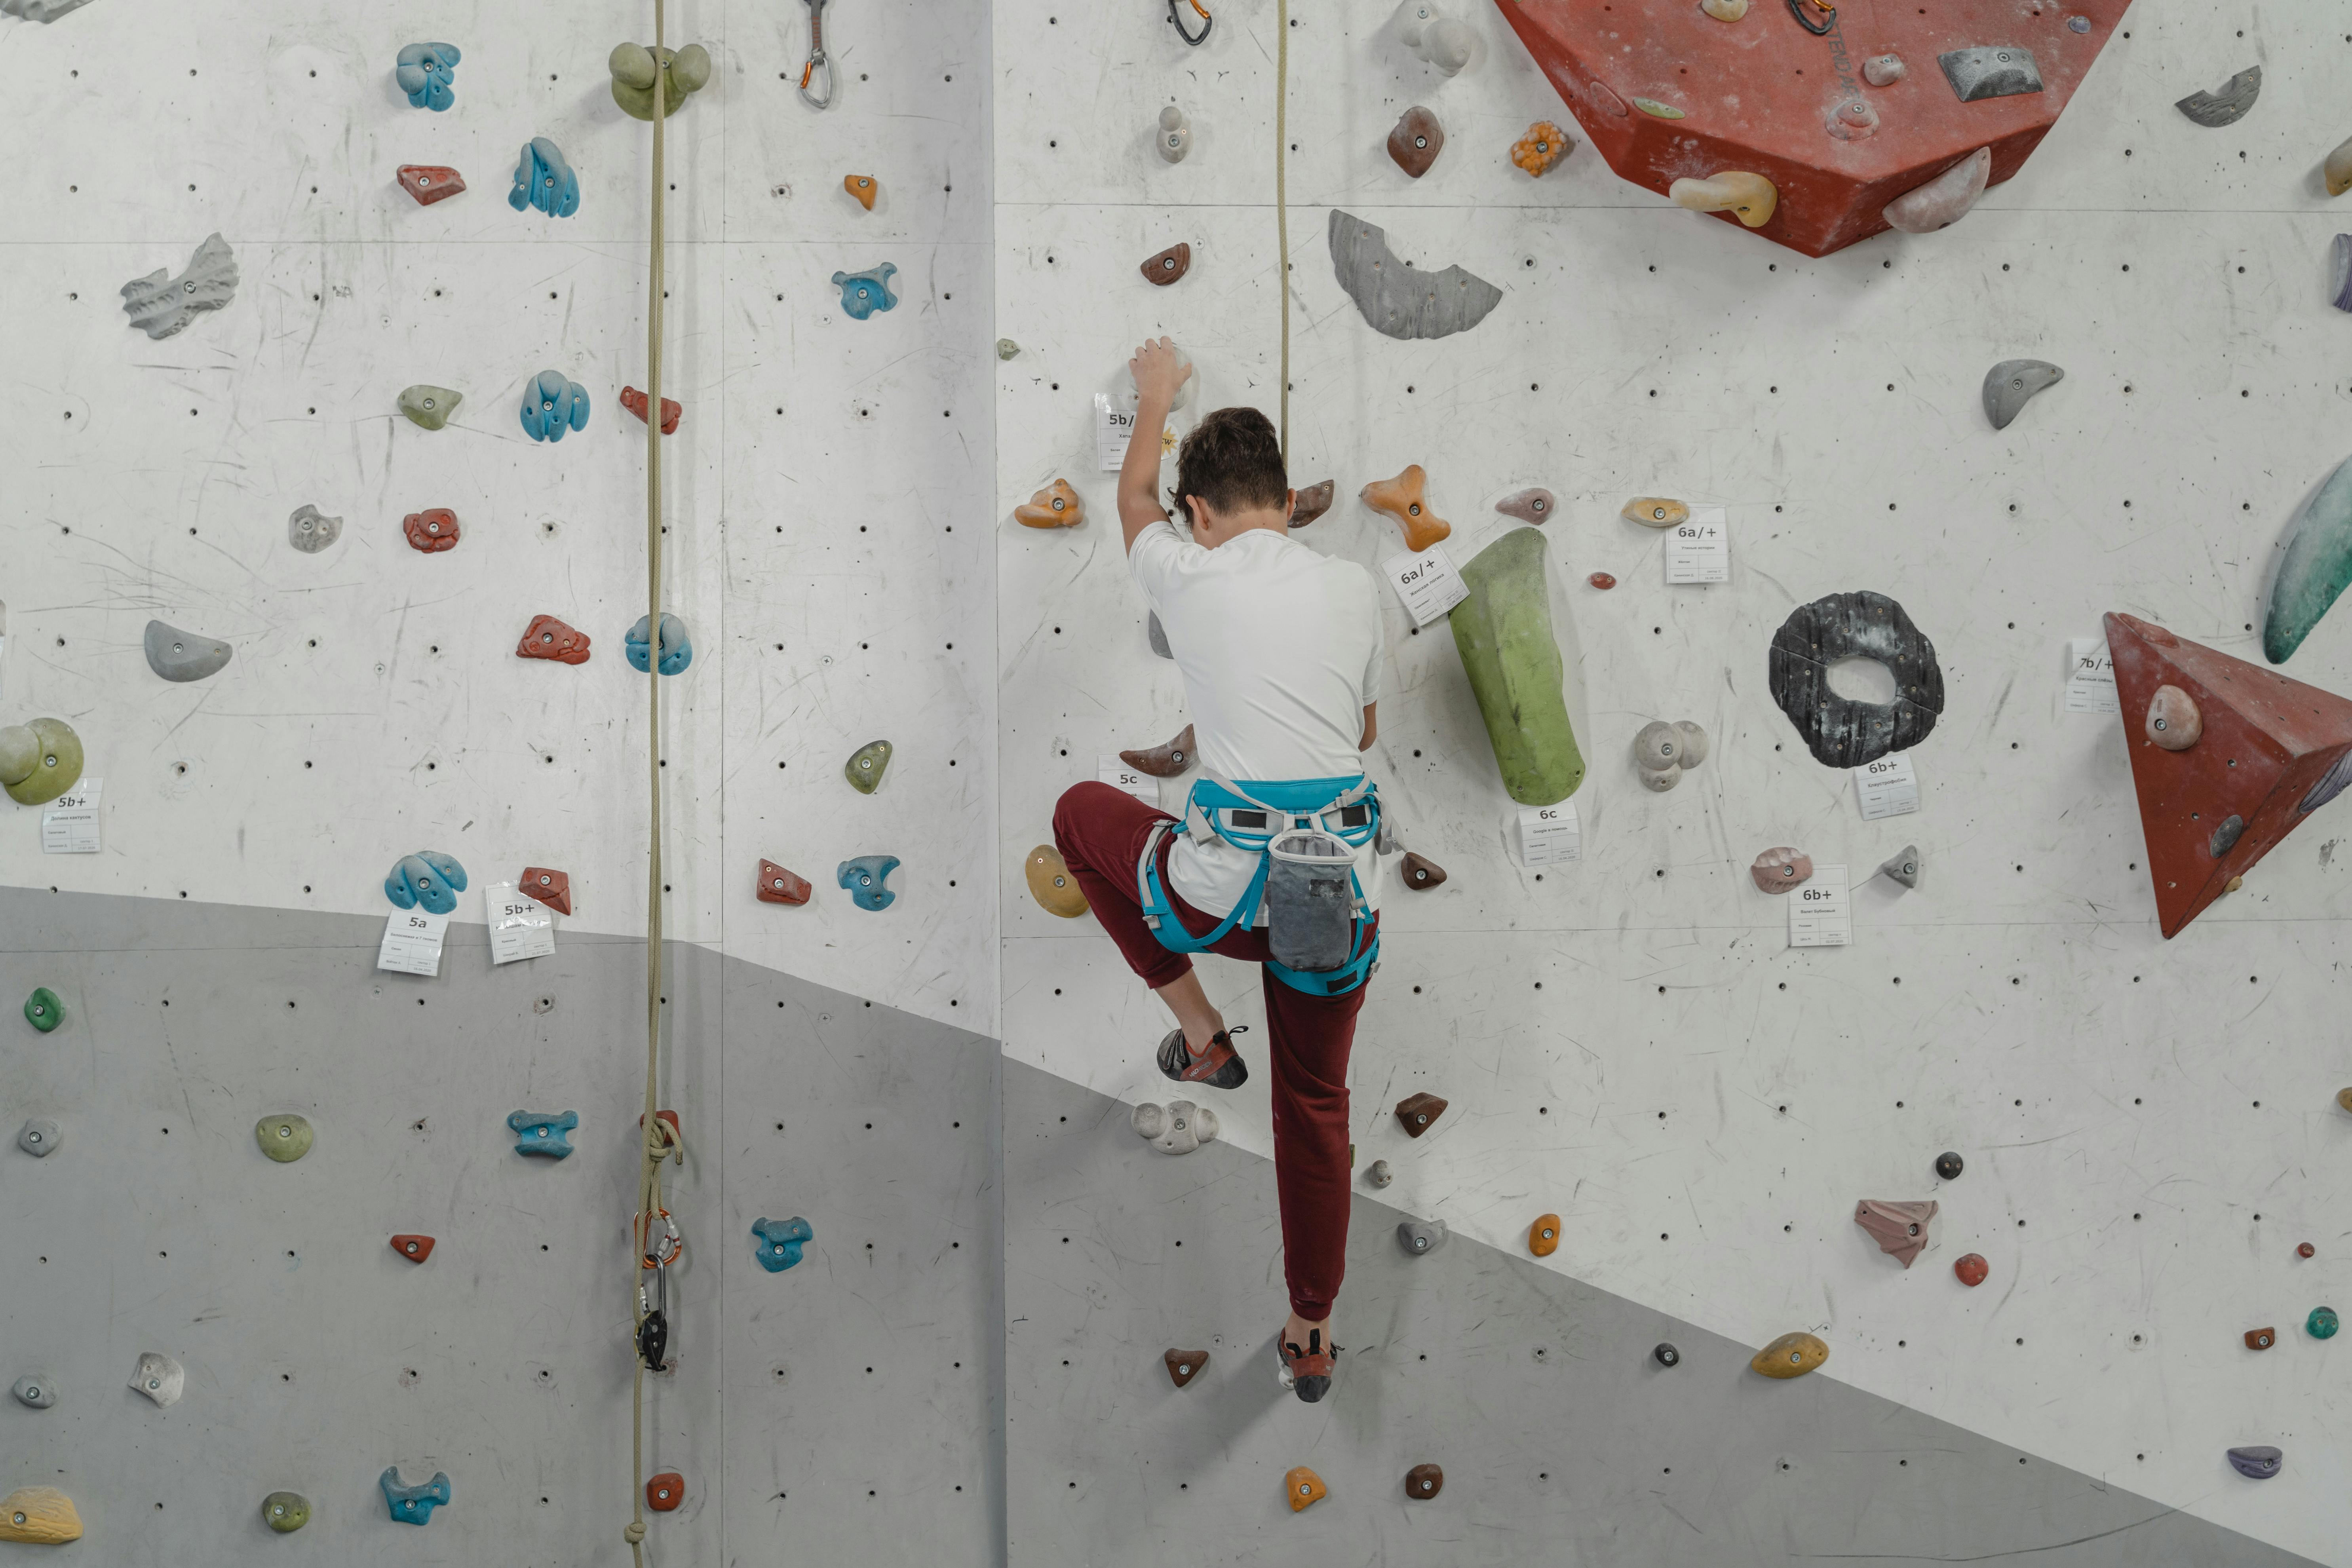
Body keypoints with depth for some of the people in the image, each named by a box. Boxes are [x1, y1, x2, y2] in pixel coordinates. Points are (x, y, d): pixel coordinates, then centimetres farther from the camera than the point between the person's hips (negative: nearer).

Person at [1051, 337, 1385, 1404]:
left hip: (1225, 884, -3)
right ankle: (1312, 1337, 28)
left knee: (1081, 813, 27)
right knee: (1316, 1104, 21)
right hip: (1344, 881, 4)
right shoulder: (1355, 589, 9)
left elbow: (1135, 498, 24)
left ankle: (1199, 1032, 24)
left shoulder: (1189, 577, -1)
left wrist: (1155, 401, 41)